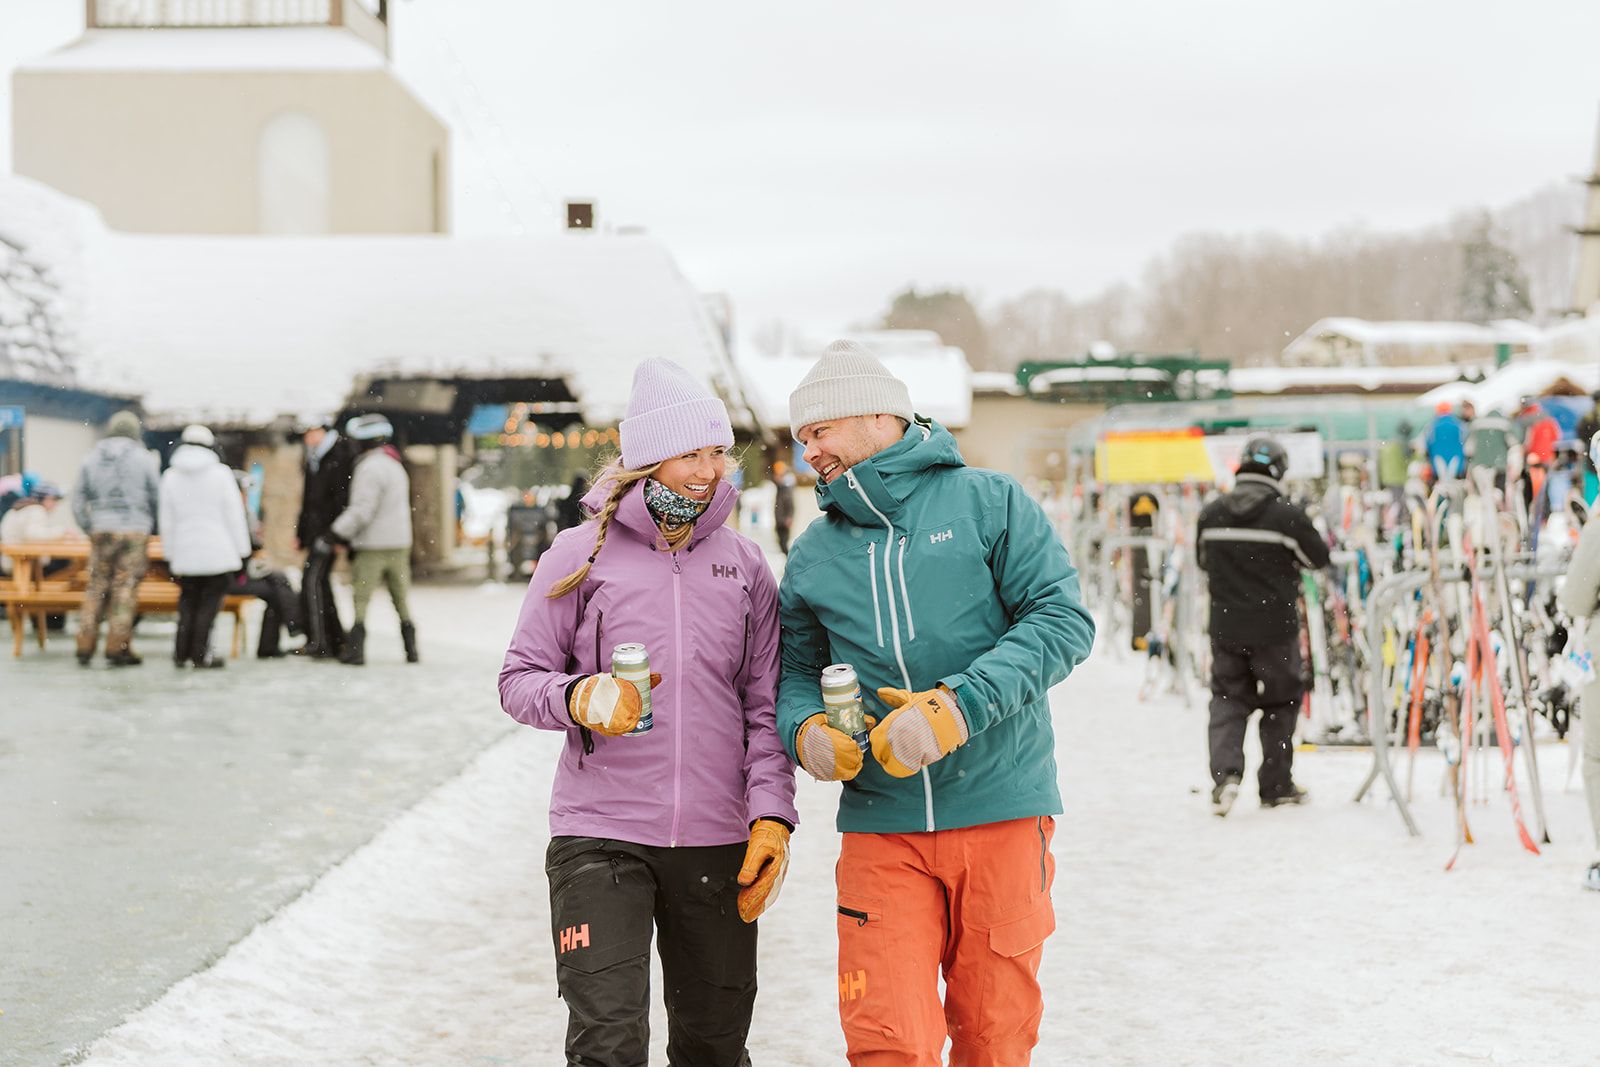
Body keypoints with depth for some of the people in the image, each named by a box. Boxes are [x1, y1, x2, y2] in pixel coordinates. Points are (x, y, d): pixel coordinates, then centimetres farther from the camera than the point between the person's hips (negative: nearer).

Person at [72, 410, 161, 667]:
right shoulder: (142, 458, -2)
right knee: (125, 588, -1)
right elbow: (157, 497, 2)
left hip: (101, 530, 3)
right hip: (135, 530, -3)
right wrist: (150, 524, 18)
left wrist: (89, 528, 14)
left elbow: (78, 499, 7)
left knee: (96, 588, 8)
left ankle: (85, 647, 5)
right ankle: (117, 648, -2)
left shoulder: (92, 458, 8)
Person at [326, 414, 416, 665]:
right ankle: (411, 647, 13)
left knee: (361, 599, -3)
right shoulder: (395, 466, 17)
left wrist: (330, 538, -17)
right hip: (400, 542, 8)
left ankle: (355, 649, -6)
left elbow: (361, 511, -20)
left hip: (373, 546, -8)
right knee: (401, 598, 13)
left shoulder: (370, 467, -13)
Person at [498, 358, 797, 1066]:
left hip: (716, 840, 3)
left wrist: (771, 816, -1)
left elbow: (764, 707, 10)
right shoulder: (582, 553, 1)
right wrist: (580, 698, -18)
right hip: (599, 835, -3)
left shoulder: (743, 563, 10)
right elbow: (519, 679, 3)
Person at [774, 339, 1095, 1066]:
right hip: (881, 825, 2)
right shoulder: (814, 555, 11)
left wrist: (959, 707, -19)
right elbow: (799, 672, 19)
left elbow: (1063, 620, -8)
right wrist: (805, 728, -5)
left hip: (1000, 812, -2)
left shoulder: (986, 502, -1)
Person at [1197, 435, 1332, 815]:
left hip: (1226, 627, 3)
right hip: (1274, 628, -3)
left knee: (1227, 700, 11)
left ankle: (1225, 772, -12)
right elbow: (1319, 557, 0)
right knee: (1280, 702, 12)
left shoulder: (1211, 514, -1)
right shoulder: (1286, 515, -13)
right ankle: (1276, 784, 18)